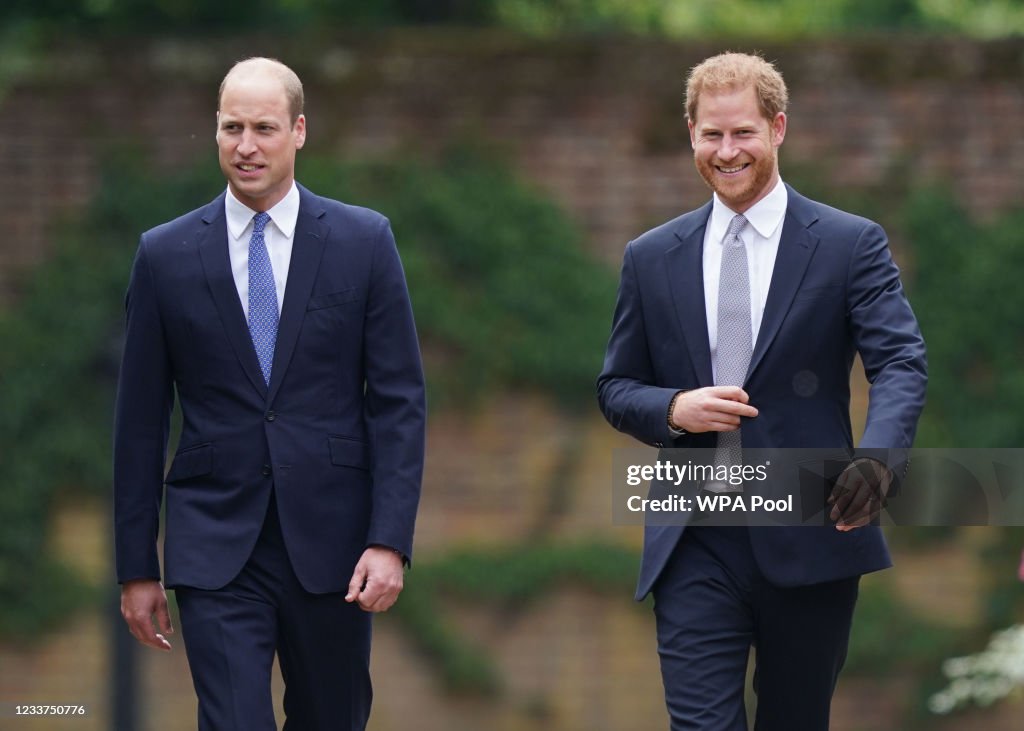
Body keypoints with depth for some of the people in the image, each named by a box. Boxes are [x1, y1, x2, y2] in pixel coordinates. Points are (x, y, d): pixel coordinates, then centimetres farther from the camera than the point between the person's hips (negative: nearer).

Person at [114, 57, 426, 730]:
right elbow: (141, 418, 6)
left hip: (330, 541, 1)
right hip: (215, 545, -1)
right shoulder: (166, 255, 3)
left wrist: (390, 541, -10)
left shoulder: (363, 241, 2)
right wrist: (137, 566, 5)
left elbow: (399, 400, 0)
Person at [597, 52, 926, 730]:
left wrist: (877, 459, -31)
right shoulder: (652, 258, 9)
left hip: (810, 539, -1)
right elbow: (616, 387, 14)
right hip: (695, 545, 1)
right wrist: (674, 409, -10)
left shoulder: (851, 244, 0)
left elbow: (901, 362, -10)